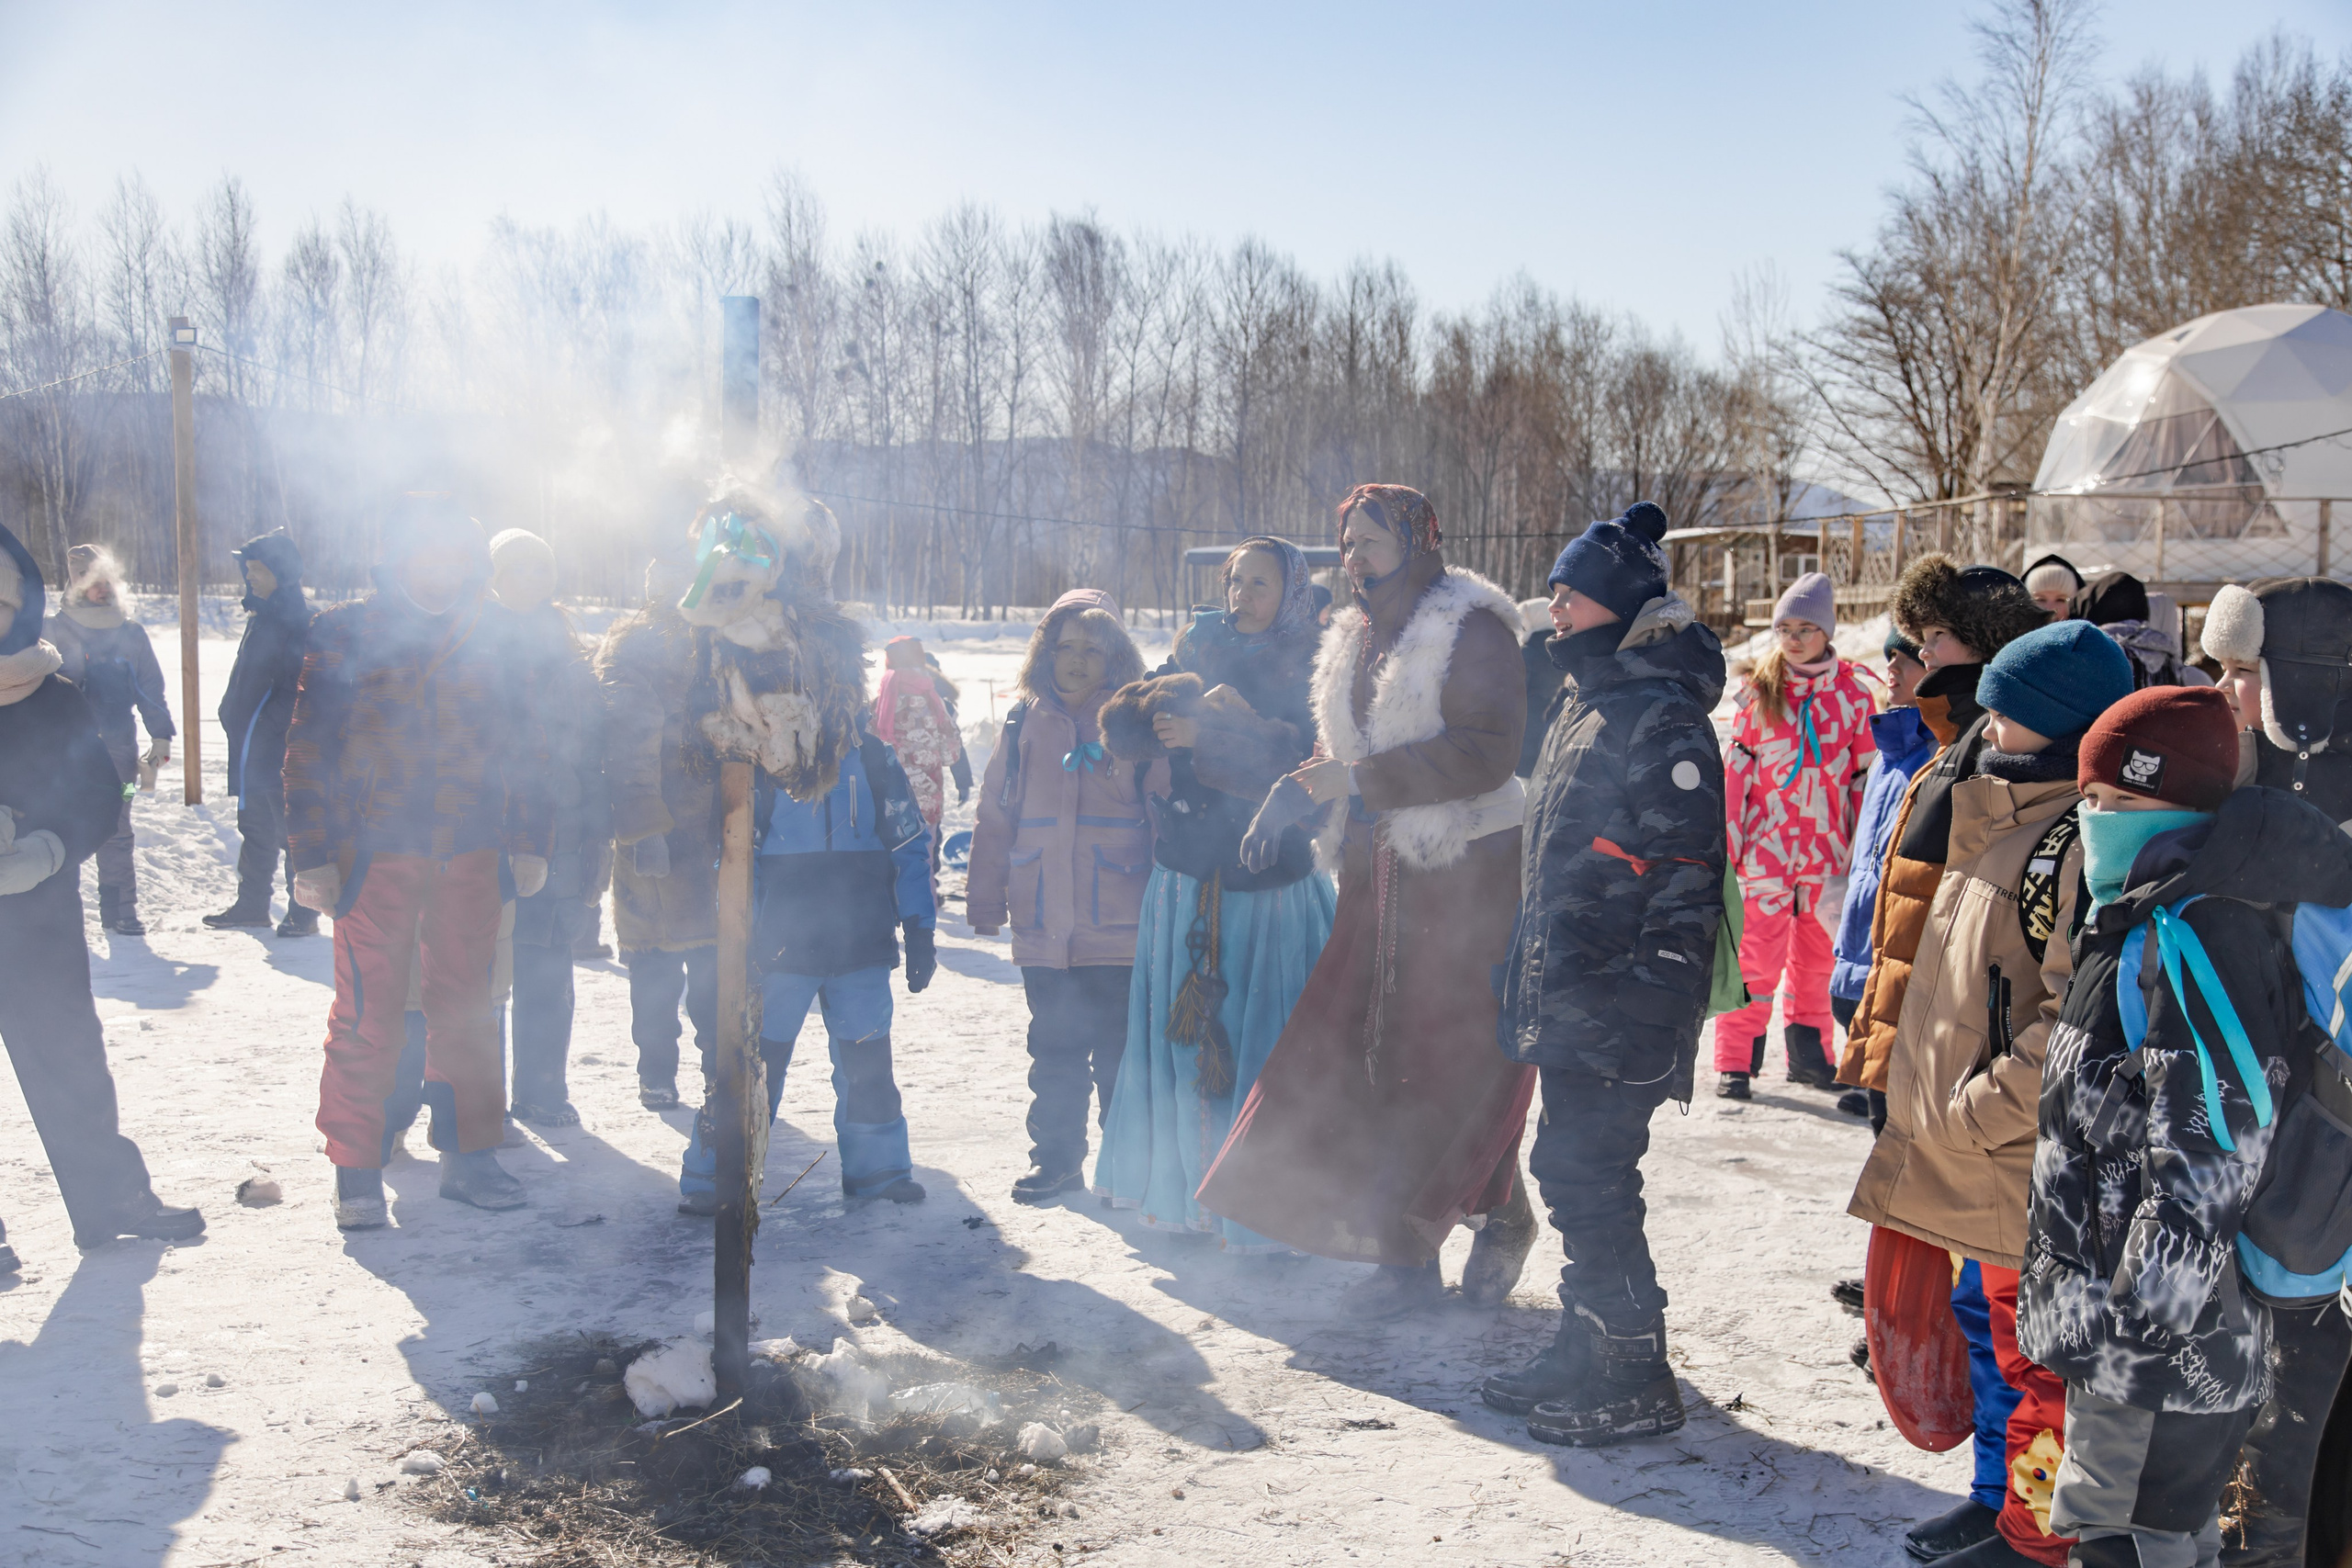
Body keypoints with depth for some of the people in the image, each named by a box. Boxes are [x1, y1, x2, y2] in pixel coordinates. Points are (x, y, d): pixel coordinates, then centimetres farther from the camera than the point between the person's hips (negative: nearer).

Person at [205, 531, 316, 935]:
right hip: (251, 749, 9)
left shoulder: (302, 621, -13)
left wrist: (264, 727, -20)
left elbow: (300, 690, -17)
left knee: (292, 830, -2)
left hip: (283, 750, -9)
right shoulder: (259, 616, 14)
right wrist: (233, 716, 14)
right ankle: (251, 904, 27)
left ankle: (304, 912, 7)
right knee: (254, 829, 16)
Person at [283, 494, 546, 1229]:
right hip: (375, 851, -3)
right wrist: (313, 855, -5)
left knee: (467, 1006, 9)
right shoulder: (344, 631, 1)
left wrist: (527, 839, 9)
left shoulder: (492, 631, 9)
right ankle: (356, 1170, 10)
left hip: (472, 853, 3)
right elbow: (309, 747, 0)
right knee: (367, 1011, -1)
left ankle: (471, 1155, 20)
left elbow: (520, 741, 13)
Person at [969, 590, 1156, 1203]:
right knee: (1054, 1055, 13)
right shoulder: (1024, 724, 8)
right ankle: (1055, 1161, 26)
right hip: (1043, 930, 3)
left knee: (1121, 1058, 3)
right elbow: (994, 819, 12)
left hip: (1120, 929, -3)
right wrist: (985, 900, 10)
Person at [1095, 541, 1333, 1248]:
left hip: (1271, 882, -3)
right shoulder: (1197, 651, 13)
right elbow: (1122, 721, 3)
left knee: (1261, 1042, -3)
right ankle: (1182, 1188, 19)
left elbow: (1306, 757, -16)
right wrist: (1194, 699, -14)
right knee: (1181, 1033, 6)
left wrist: (1209, 734, -19)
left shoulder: (1310, 670, 1)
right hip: (1187, 878, 4)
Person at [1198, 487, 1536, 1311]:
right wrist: (1298, 790, 4)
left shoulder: (1472, 627, -7)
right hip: (1382, 874, 7)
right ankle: (1407, 1257, 12)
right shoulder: (1357, 639, 16)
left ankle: (1504, 1220, 19)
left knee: (1457, 1061, -3)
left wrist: (1362, 778, -19)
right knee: (1376, 1057, 3)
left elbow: (1488, 749, -18)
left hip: (1465, 875, -7)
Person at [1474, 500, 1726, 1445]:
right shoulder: (1588, 700, 16)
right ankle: (1584, 1355, 29)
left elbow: (1686, 876, -18)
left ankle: (1634, 1383, 9)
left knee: (1593, 1180, -4)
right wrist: (1527, 969, 22)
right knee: (1569, 1170, 16)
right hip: (1569, 995, 10)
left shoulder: (1664, 717, -15)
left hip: (1618, 1004, -10)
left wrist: (1648, 1000, -20)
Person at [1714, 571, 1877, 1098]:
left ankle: (1808, 1052, 24)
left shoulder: (1854, 692, 3)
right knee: (1757, 954, -3)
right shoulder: (1760, 689, 2)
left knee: (1817, 955, 11)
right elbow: (1736, 768, 3)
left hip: (1828, 846, 2)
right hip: (1767, 842, -1)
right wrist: (1728, 838, -2)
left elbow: (1866, 773, 7)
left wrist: (1864, 847, 5)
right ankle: (1736, 1060, 4)